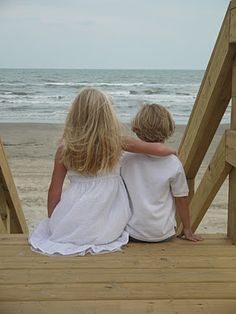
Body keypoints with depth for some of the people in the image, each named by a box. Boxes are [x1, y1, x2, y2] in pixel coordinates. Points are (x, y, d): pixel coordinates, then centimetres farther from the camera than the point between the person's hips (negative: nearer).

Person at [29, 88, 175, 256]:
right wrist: (172, 151, 19)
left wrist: (52, 221, 16)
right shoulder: (115, 142, -9)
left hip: (69, 229, 3)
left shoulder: (65, 149, -8)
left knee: (45, 226, 34)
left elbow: (55, 191, -1)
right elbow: (159, 150, -4)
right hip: (107, 228, -2)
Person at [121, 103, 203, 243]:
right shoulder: (173, 163, -12)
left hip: (133, 233, 1)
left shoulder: (127, 158, -8)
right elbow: (182, 200, -3)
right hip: (164, 235, 0)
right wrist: (187, 229, 12)